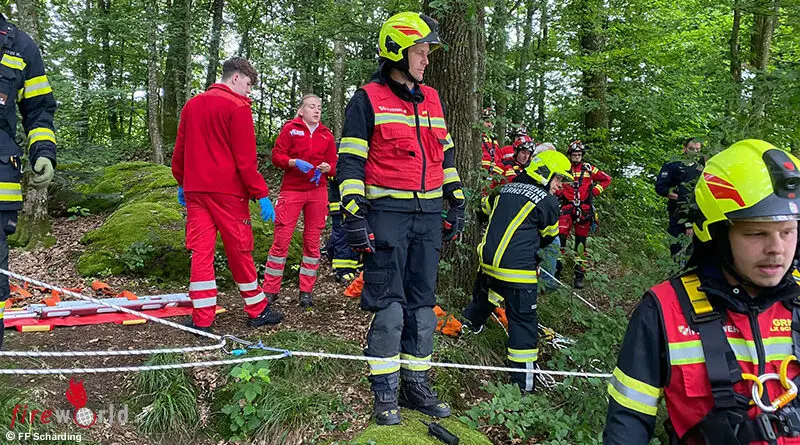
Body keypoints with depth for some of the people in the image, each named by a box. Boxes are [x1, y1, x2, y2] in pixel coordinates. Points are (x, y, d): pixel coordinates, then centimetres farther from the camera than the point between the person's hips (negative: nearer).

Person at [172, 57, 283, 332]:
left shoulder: (192, 105, 14)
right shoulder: (237, 107, -7)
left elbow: (179, 150, 18)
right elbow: (246, 158, -12)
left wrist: (182, 183, 27)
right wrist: (261, 194, -10)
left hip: (194, 189, 6)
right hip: (227, 191, -5)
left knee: (200, 251, 4)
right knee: (240, 251, 4)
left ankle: (202, 318, 4)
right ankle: (258, 311, 16)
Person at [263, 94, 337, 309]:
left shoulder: (326, 134, 11)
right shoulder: (290, 129, 3)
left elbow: (333, 164, 12)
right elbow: (277, 156, 0)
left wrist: (327, 167, -10)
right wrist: (294, 162, -17)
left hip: (317, 192, 3)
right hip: (292, 190, -3)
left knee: (313, 241, 4)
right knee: (282, 239, -5)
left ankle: (306, 291, 13)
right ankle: (270, 289, 6)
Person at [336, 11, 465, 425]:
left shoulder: (431, 99, 15)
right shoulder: (367, 99, -3)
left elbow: (446, 156, 20)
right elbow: (350, 162, -7)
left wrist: (456, 204, 16)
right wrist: (354, 215, -13)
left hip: (428, 216, 6)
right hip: (386, 215, -5)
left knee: (422, 304, 10)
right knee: (389, 306, -1)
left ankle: (416, 385, 23)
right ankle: (385, 392, 14)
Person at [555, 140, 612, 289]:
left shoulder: (589, 168, 6)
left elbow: (606, 179, 13)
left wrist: (595, 191, 3)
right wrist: (559, 192, 1)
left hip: (584, 208, 1)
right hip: (567, 206, -1)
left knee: (581, 241, 4)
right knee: (560, 236, -16)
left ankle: (579, 274, 10)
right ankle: (556, 265, -5)